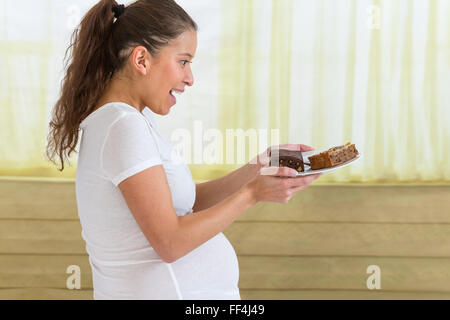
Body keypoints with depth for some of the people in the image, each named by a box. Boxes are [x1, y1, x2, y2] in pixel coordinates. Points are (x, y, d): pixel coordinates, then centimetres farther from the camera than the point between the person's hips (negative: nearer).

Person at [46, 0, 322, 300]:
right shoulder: (125, 126, -19)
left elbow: (189, 201, 9)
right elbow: (170, 243, -21)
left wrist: (258, 168, 1)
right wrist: (253, 193, -18)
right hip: (168, 292, -9)